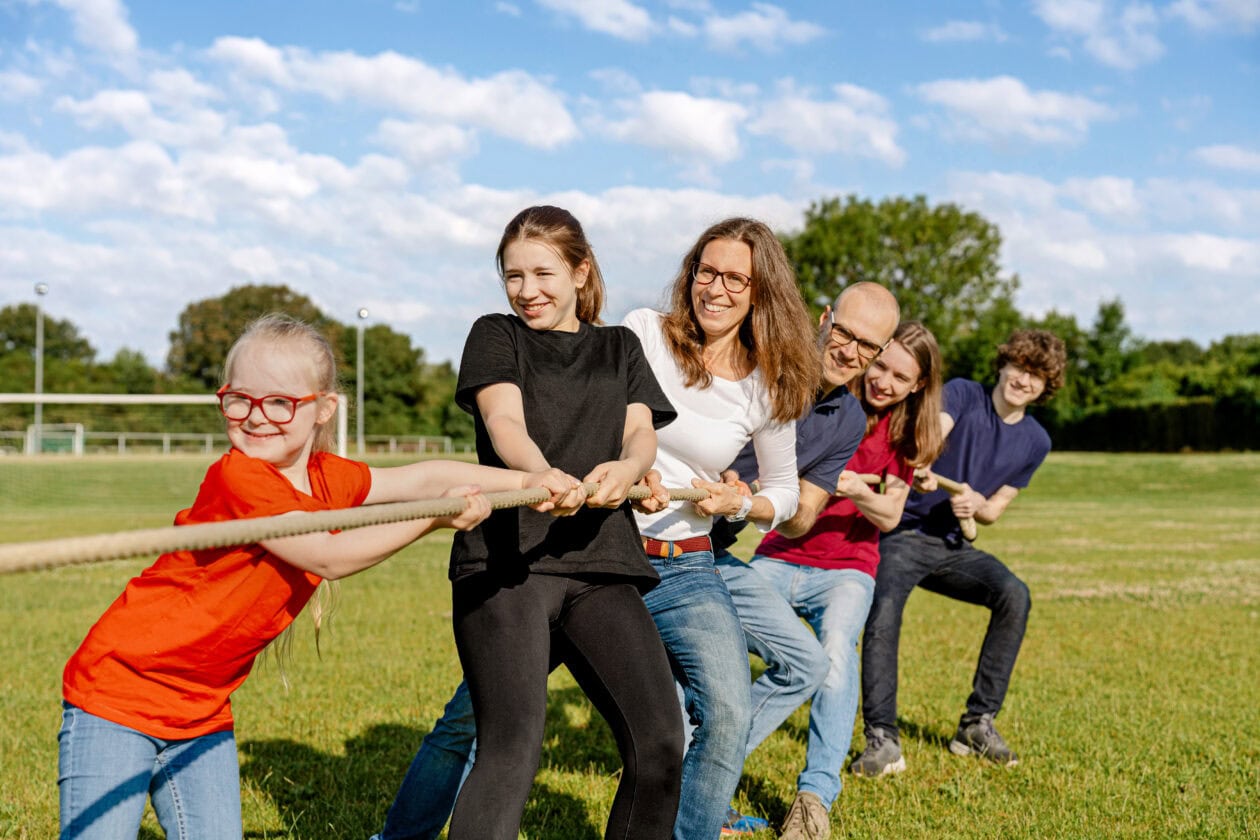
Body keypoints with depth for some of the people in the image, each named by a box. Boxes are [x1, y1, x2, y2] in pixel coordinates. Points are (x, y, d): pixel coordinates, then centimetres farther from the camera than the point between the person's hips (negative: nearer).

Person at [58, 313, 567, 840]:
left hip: (202, 711, 7)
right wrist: (435, 517, -17)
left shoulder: (326, 477, 4)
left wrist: (526, 480, 6)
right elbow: (329, 557, -21)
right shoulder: (237, 478, -21)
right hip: (117, 693, -7)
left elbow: (421, 477, 10)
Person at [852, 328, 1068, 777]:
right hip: (904, 534, -4)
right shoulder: (962, 394, -6)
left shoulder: (1036, 442, 6)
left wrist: (975, 504, -14)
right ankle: (882, 740, -25)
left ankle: (978, 723, -13)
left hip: (954, 547, 4)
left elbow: (994, 509, 10)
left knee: (1013, 593, -23)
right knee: (882, 609, -31)